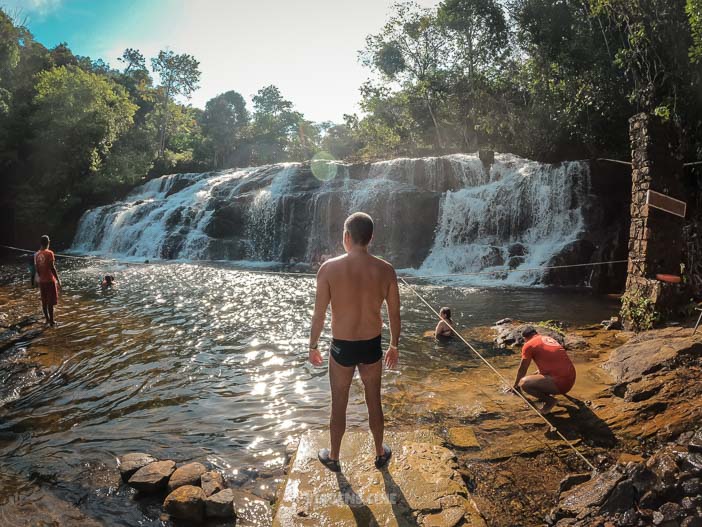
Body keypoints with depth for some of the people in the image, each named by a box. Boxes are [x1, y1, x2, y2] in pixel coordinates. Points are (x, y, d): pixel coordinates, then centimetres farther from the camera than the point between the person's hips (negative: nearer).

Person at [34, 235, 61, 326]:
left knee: (44, 301, 13)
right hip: (50, 280, -6)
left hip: (42, 281, 6)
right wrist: (58, 279, -11)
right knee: (50, 302, -1)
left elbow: (36, 268, 9)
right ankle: (51, 321, 1)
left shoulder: (36, 254, 4)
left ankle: (47, 319, 22)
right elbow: (52, 268, -18)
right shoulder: (49, 253, -15)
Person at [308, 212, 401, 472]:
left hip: (342, 348, -2)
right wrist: (394, 346, 14)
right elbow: (394, 314, -1)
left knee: (339, 405, 17)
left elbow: (319, 315, -11)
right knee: (374, 402, 22)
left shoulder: (329, 268, -16)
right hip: (372, 346, 2)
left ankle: (333, 457, 36)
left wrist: (313, 346, 4)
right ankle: (380, 454, 40)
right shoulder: (386, 270, -9)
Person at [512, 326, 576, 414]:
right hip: (571, 380, 9)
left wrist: (516, 385, 22)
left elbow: (522, 370, 5)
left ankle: (549, 400, -4)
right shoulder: (549, 339, 18)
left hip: (560, 383, -9)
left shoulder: (528, 345, -4)